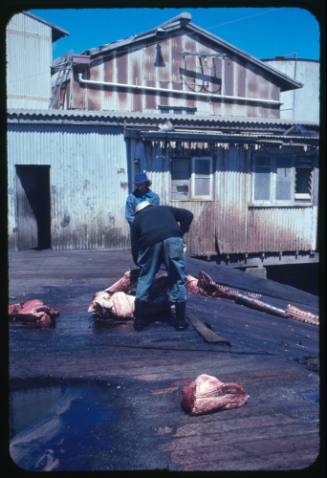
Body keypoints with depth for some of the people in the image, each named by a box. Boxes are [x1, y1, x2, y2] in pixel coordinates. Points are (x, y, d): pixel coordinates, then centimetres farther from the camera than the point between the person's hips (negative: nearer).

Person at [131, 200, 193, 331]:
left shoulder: (137, 218, 34)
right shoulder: (166, 209, 36)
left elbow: (134, 246, 30)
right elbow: (188, 215, 22)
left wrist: (138, 263, 42)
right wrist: (180, 233, 27)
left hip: (150, 242, 0)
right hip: (172, 239, 0)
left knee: (145, 280, 15)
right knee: (177, 279, 9)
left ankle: (139, 321, 18)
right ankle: (180, 321, 13)